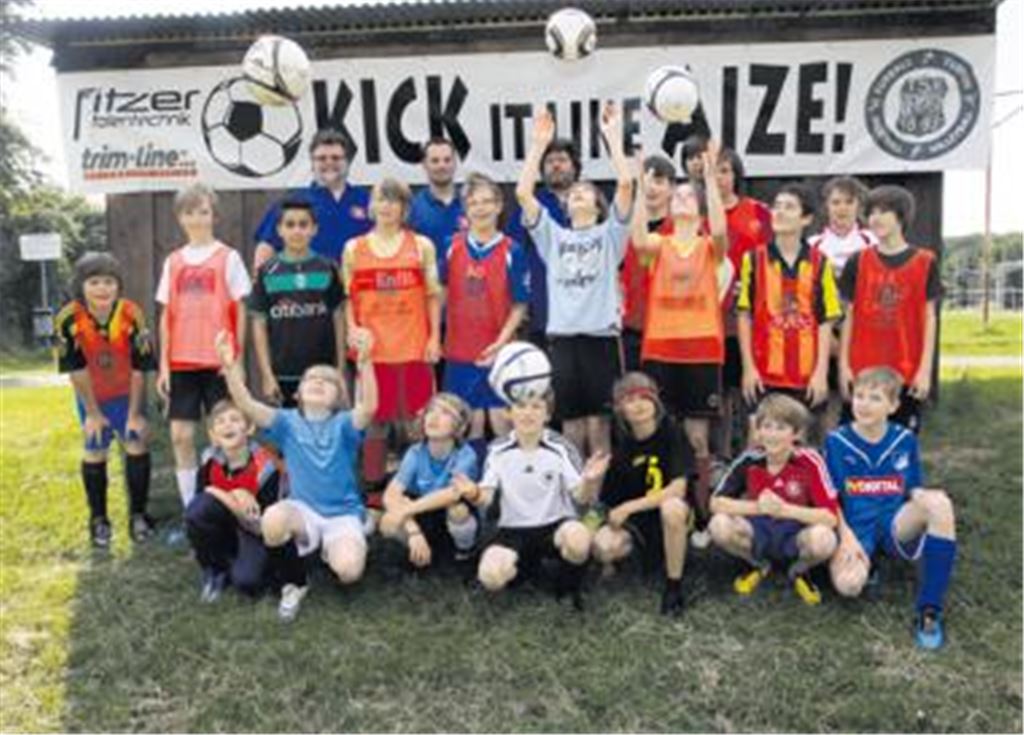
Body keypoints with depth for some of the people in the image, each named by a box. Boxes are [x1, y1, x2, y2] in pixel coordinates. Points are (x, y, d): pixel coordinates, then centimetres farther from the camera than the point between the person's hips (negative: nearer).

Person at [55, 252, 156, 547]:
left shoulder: (132, 315, -26)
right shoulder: (68, 319, -26)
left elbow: (139, 368, -19)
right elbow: (77, 369, -17)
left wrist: (135, 414, -14)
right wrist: (92, 413, -11)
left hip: (128, 393, 0)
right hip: (91, 395, 0)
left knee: (137, 445, -2)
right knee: (94, 452, 6)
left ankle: (138, 515, 13)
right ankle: (98, 520, 21)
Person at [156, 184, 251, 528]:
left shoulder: (228, 257, 1)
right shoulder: (173, 262, 10)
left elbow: (240, 311, 0)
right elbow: (167, 316, 11)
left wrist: (237, 357, -6)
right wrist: (163, 364, 6)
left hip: (219, 361, -3)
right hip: (182, 362, 4)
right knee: (181, 435, 3)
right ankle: (190, 510, 14)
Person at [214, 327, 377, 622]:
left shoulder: (344, 424, -7)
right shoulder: (288, 422, 0)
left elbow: (368, 407, -31)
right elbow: (248, 406, -18)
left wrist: (364, 362, -49)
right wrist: (230, 366, -37)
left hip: (343, 513, -1)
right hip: (303, 509, 1)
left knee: (348, 571, -28)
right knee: (273, 518, -34)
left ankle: (330, 549, 14)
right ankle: (293, 585, -3)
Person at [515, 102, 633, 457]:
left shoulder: (609, 234, 9)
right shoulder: (553, 235, 14)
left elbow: (625, 184, -4)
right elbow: (523, 192, 4)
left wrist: (613, 137, -3)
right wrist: (539, 143, 3)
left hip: (601, 335, -2)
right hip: (561, 335, 2)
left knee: (598, 418, 2)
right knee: (571, 419, 7)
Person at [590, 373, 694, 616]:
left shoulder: (670, 433, -13)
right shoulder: (623, 449, -4)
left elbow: (678, 488, -21)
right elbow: (609, 501, 3)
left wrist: (629, 507, -20)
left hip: (674, 511, -3)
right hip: (637, 521, 3)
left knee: (671, 506, -39)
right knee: (602, 546, -28)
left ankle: (674, 587, -18)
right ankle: (646, 551, 10)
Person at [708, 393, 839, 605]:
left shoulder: (810, 463, -18)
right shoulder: (749, 461, -11)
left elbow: (831, 517, -21)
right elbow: (717, 503, -12)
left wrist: (784, 509, -31)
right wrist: (756, 507, -27)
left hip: (795, 535, -2)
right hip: (758, 532, 2)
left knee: (823, 538, -36)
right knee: (719, 525, -28)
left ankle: (798, 572, 3)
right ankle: (758, 565, 6)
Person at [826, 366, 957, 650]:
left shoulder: (905, 440, 7)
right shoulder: (836, 442, 1)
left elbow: (914, 490, 10)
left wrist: (927, 502, -15)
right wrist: (847, 537, -14)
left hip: (896, 527, 2)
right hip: (855, 529, -2)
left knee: (938, 502, -33)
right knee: (848, 584, -35)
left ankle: (929, 610, -24)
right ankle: (867, 563, 8)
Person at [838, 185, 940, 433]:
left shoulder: (925, 262, 0)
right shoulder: (858, 262, 3)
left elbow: (929, 318, 1)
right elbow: (848, 317, 5)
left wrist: (926, 368, -4)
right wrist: (844, 365, 0)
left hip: (907, 373, -1)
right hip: (862, 372, 1)